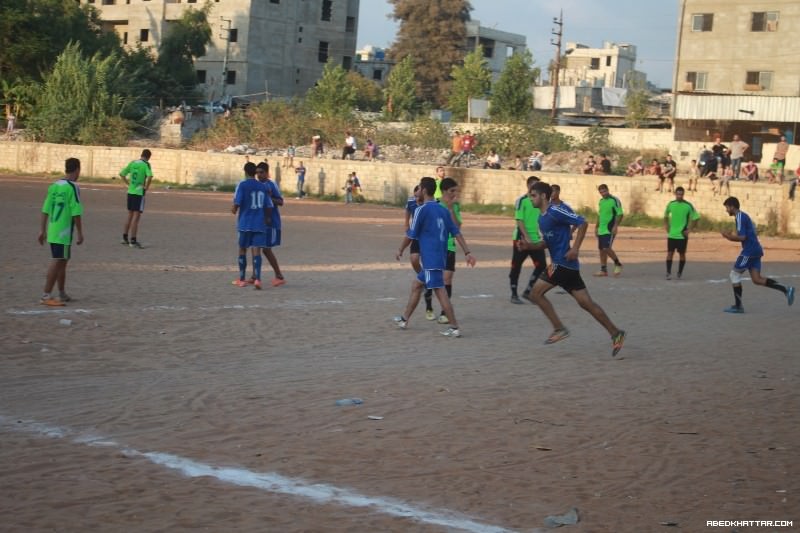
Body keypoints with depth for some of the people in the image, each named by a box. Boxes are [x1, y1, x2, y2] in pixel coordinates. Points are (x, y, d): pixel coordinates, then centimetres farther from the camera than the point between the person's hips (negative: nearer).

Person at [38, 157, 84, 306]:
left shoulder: (54, 186, 9)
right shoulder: (73, 187, -12)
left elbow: (46, 210, 9)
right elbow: (76, 213, -16)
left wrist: (42, 230, 14)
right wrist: (80, 233, -11)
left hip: (52, 231, 8)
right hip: (64, 232, -8)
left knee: (61, 262, 18)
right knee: (57, 262, -6)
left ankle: (62, 294, 28)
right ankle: (46, 296, -8)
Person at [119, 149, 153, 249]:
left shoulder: (132, 163, 9)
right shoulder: (146, 165, -9)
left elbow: (122, 174, 14)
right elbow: (150, 176, -26)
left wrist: (128, 184, 15)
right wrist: (146, 187, -11)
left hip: (130, 192, 6)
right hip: (139, 193, -6)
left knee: (130, 216, 18)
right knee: (136, 217, -3)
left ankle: (125, 238, 24)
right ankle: (133, 241, -3)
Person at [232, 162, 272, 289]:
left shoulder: (242, 185, -6)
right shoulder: (263, 186, 7)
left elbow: (237, 203, -13)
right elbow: (269, 206, 8)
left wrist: (234, 210, 10)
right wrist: (266, 218, 26)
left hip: (245, 223, -2)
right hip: (259, 224, 2)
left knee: (242, 249, 13)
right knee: (256, 250, -3)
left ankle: (242, 279, 19)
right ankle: (257, 279, -20)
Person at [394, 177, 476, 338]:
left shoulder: (421, 210, -9)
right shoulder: (443, 210, 11)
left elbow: (411, 235, -5)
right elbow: (456, 233, 8)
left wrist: (400, 251, 9)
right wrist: (467, 252, 7)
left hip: (430, 258, -8)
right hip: (441, 257, 8)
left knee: (440, 291, -10)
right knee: (416, 284, 19)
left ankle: (455, 327, -13)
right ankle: (404, 319, 27)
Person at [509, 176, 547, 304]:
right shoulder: (521, 201, -9)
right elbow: (519, 220, -14)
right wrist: (526, 237, -21)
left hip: (536, 239, 6)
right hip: (522, 239, -6)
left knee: (541, 265, -3)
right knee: (516, 267, 2)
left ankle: (527, 291, 9)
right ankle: (514, 294, 13)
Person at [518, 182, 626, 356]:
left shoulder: (555, 211, -12)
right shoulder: (542, 218, 16)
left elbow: (582, 223, -16)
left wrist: (575, 249, -20)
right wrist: (529, 246, 9)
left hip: (563, 262, -9)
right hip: (561, 263, 9)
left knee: (536, 292, -7)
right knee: (585, 302, 6)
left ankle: (559, 329, -1)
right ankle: (615, 333, 7)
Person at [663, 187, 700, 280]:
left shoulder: (688, 206, -8)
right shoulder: (671, 204, 2)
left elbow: (695, 218, -3)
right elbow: (666, 215, 19)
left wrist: (689, 229, -7)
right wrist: (666, 226, 8)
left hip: (682, 235, -2)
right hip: (671, 234, 2)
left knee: (682, 254, 4)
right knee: (670, 253, -1)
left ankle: (680, 273, 17)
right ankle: (668, 273, 5)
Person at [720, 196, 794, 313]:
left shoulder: (740, 217, -11)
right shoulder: (744, 216, 20)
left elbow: (742, 237, -20)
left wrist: (728, 236, -7)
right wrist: (731, 235, 15)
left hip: (750, 251, -10)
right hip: (756, 250, 10)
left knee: (735, 274, -1)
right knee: (757, 279, 5)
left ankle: (738, 306, 1)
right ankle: (786, 289, -3)